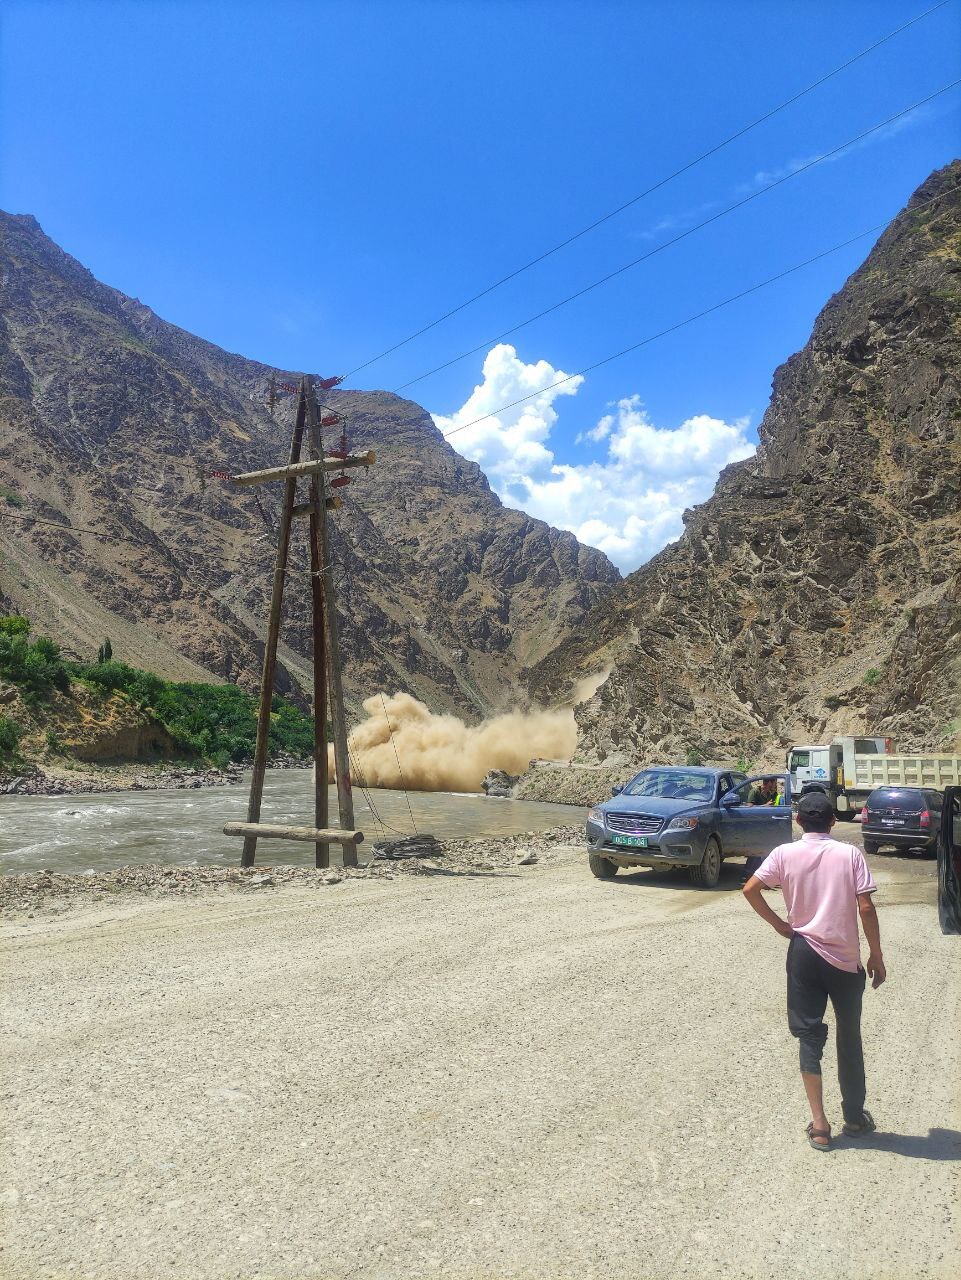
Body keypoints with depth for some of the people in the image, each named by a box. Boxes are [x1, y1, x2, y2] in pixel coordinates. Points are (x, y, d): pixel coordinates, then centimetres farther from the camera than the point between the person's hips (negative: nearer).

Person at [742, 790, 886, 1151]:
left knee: (809, 1035, 7)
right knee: (849, 1037, 16)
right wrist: (876, 955, 1)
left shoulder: (785, 854, -6)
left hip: (804, 954, 0)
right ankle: (855, 1117, 29)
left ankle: (819, 1123, 5)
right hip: (845, 958, 0)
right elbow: (865, 908, -10)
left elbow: (750, 890, -10)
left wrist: (779, 924, 2)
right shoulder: (849, 854, -8)